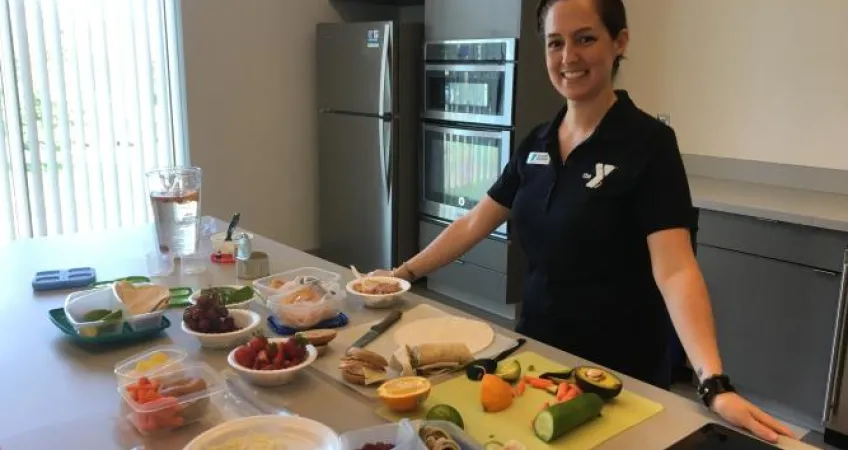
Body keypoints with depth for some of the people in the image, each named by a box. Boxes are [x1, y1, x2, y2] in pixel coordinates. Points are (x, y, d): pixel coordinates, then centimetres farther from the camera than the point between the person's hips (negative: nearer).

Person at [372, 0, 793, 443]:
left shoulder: (648, 142, -16)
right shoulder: (536, 143, 2)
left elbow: (675, 271, -25)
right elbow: (474, 223, 9)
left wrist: (715, 385, -36)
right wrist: (405, 273, 6)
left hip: (620, 371, -5)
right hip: (538, 349, 6)